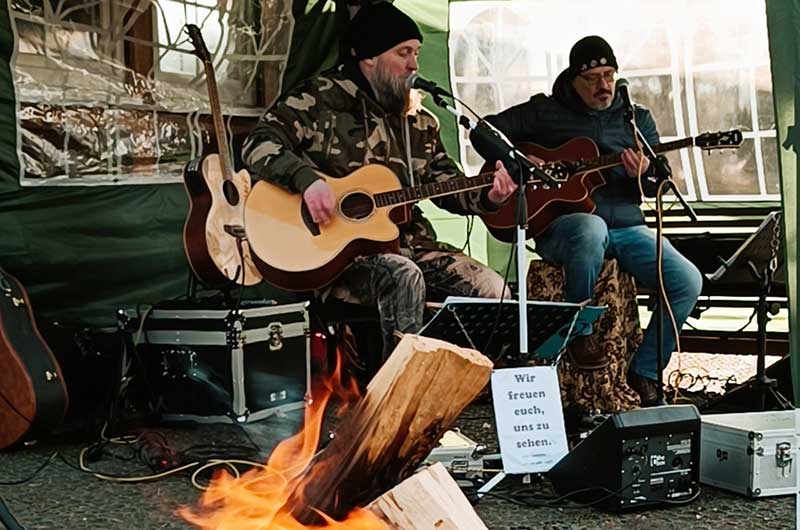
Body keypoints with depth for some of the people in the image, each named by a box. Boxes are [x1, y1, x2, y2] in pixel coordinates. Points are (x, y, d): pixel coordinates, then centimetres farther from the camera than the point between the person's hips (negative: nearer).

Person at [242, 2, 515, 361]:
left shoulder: (419, 119, 17)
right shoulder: (321, 100, -1)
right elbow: (259, 143, -10)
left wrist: (488, 197, -1)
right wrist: (308, 179, -27)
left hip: (407, 243, 6)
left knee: (494, 289, -11)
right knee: (405, 278, -36)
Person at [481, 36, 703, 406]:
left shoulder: (637, 118, 15)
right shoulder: (545, 111, 6)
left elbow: (661, 179, 10)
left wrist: (645, 174, -15)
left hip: (627, 227, 4)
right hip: (562, 224, -4)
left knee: (688, 282, -18)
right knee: (591, 228, -42)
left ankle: (644, 373, 0)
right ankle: (578, 334, -19)